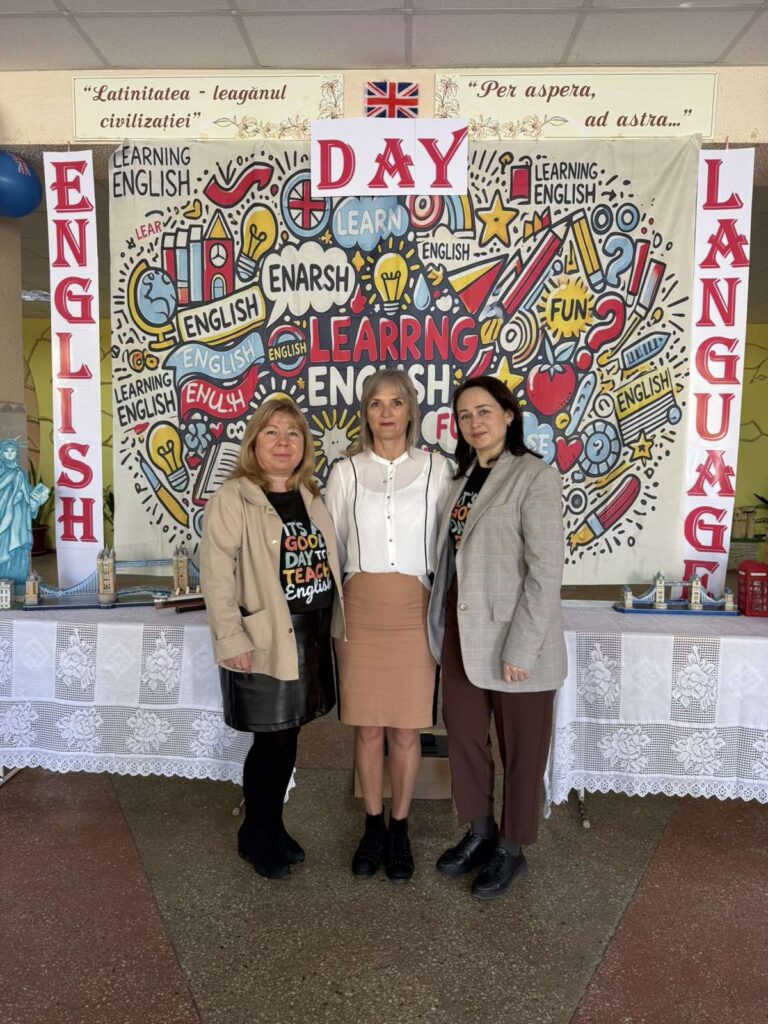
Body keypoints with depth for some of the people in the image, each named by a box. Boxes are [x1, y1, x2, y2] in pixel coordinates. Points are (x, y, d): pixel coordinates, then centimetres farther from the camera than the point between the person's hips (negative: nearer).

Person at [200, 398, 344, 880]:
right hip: (265, 641, -6)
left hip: (312, 638, 6)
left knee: (287, 738, 15)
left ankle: (272, 827, 34)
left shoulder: (312, 498, 11)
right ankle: (256, 836, 27)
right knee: (273, 740, 4)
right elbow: (216, 574, -14)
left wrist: (333, 625, 10)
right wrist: (232, 638, -19)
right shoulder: (232, 498, -10)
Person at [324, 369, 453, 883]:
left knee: (406, 729, 6)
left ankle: (399, 829, 27)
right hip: (360, 609, 1)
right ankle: (373, 826, 30)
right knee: (368, 727, 10)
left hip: (415, 610, -1)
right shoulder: (346, 472, 4)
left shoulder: (437, 469, 2)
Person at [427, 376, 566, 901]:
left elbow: (546, 572, -17)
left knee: (520, 749, 11)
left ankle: (512, 851, 31)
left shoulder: (535, 478, -13)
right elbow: (453, 558, 11)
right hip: (462, 635, 7)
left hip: (514, 640, -7)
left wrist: (520, 649, -19)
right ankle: (480, 833, 39)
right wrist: (442, 626, 6)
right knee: (464, 736, 18)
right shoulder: (466, 477, 10)